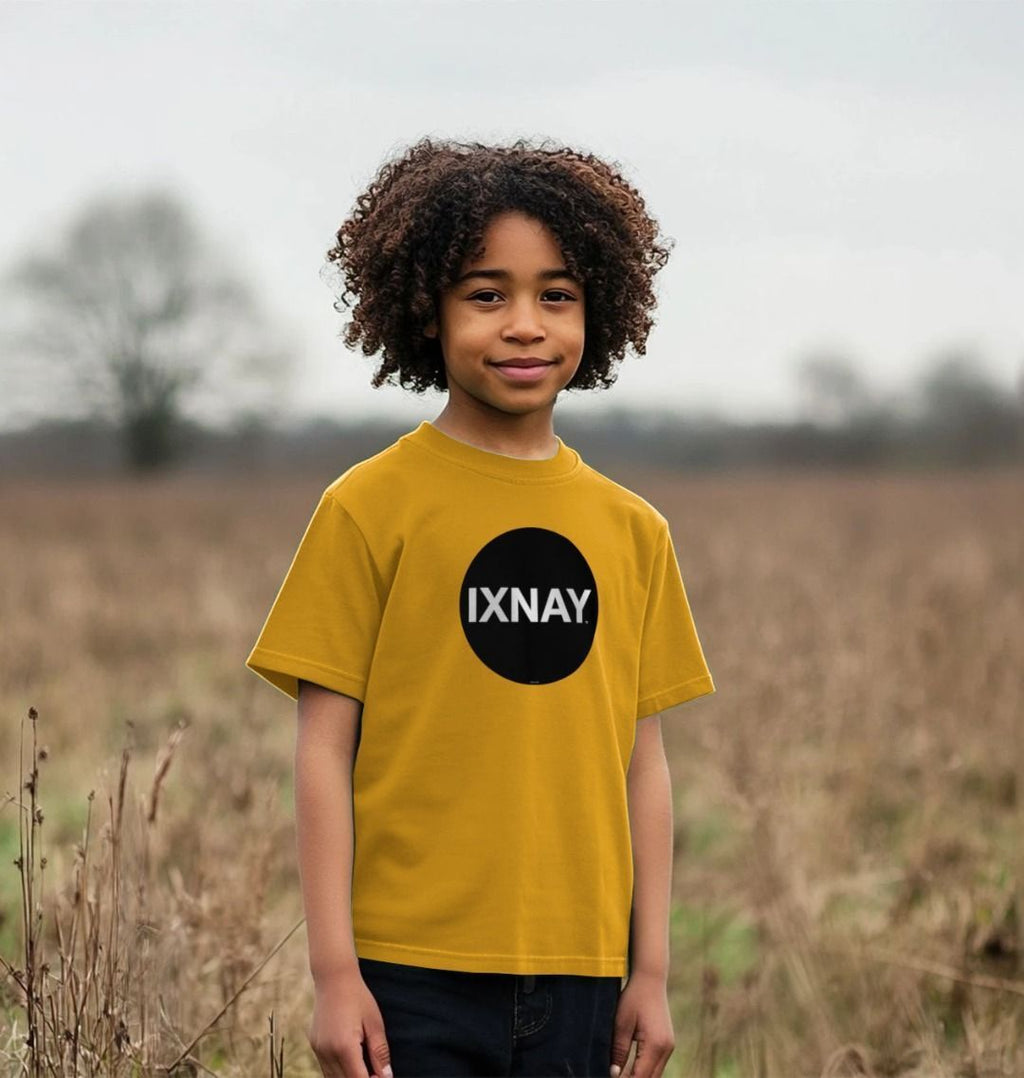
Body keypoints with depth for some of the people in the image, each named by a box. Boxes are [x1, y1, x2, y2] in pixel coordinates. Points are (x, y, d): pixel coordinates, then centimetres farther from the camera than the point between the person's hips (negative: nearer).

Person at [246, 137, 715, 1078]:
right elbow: (325, 749, -3)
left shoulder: (632, 531, 9)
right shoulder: (370, 508, -2)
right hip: (414, 973, -4)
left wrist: (652, 972, 9)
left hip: (577, 979, 4)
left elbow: (643, 763, 12)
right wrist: (334, 972, -7)